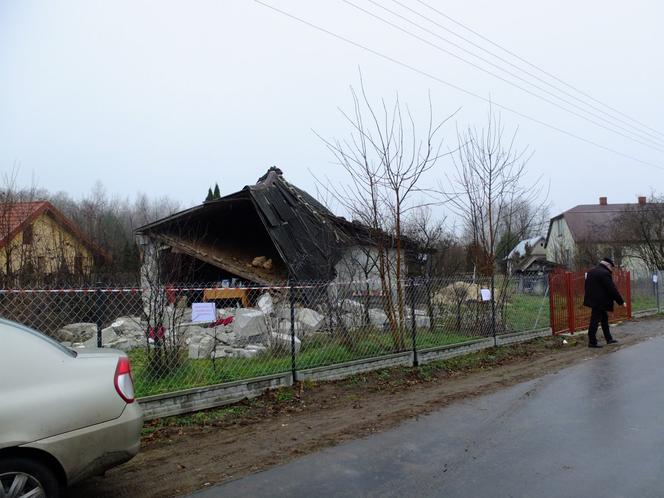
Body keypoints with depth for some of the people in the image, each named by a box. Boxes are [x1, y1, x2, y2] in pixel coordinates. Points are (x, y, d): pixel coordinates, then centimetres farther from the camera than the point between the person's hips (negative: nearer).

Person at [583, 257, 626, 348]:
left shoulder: (591, 272, 13)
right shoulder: (605, 273, -16)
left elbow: (587, 286, 19)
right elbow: (612, 289, -17)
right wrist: (621, 301, -9)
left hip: (593, 299, 10)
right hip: (600, 301, -10)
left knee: (604, 318, 19)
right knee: (595, 321, -4)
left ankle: (608, 338, 27)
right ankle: (592, 342, 1)